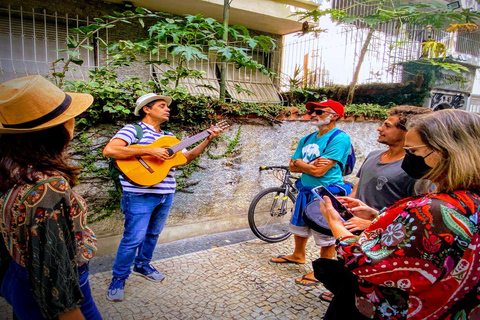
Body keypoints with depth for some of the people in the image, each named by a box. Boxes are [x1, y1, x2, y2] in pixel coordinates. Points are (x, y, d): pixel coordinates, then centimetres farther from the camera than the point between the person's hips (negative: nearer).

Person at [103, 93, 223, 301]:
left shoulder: (169, 137, 16)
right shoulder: (133, 129, -7)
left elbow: (186, 157, 16)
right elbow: (109, 150, -21)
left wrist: (207, 140, 6)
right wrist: (149, 151, -25)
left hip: (166, 195, 7)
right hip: (141, 195, -7)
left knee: (153, 234, 19)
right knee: (133, 238, -2)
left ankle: (142, 265, 41)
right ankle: (118, 279, 18)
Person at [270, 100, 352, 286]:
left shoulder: (339, 138, -16)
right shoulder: (306, 140, 9)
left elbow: (319, 171, -23)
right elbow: (292, 167, 6)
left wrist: (300, 163, -6)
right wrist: (310, 165, -12)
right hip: (305, 192, 8)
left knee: (326, 236, 6)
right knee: (299, 227, 24)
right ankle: (298, 255, 47)